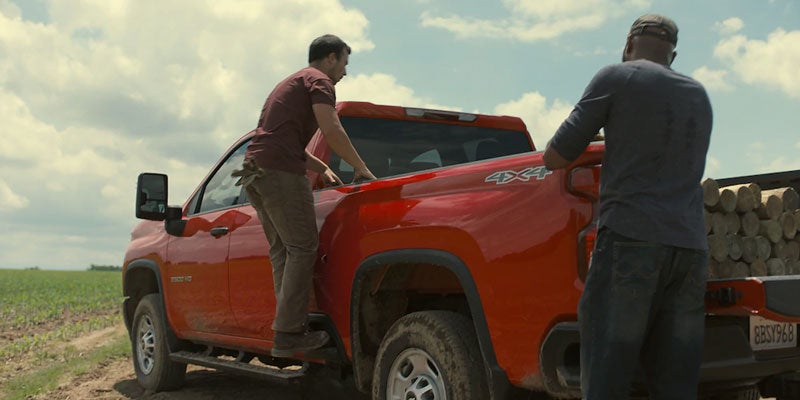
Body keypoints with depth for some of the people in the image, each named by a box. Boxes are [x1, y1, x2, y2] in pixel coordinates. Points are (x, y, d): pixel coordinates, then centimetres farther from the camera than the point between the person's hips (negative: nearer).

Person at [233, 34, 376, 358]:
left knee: (282, 251, 8)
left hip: (255, 170, 10)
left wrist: (322, 169, 28)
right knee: (302, 248, -10)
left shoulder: (292, 83, 33)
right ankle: (289, 333, -13)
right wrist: (360, 168, -2)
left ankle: (288, 330, 5)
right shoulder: (318, 79, 3)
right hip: (279, 170, -10)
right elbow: (331, 130, -11)